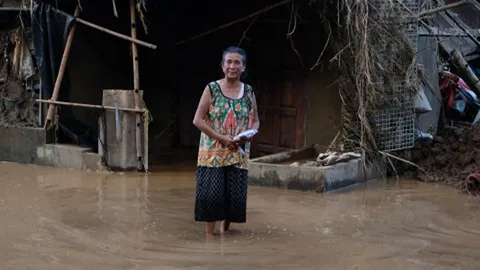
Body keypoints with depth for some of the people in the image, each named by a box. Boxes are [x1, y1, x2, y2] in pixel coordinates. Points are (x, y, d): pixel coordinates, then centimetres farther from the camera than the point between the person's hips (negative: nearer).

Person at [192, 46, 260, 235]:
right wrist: (221, 138, -16)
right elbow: (198, 120, -7)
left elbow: (255, 121, 13)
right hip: (213, 153, -3)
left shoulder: (248, 92, 6)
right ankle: (209, 233, 4)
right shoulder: (212, 89, -3)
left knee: (235, 194, 4)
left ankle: (225, 229, 23)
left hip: (238, 154, 3)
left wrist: (249, 134, -11)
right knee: (211, 193, -8)